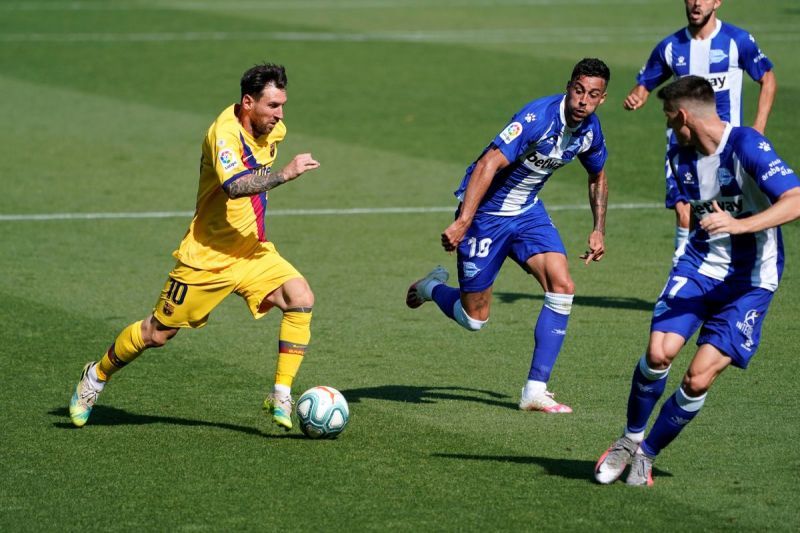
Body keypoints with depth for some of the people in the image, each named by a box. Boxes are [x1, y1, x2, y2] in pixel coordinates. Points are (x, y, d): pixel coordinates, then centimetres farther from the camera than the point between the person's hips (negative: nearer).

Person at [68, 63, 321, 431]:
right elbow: (234, 187, -41)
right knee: (157, 334, 6)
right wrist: (285, 174, -44)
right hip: (207, 257, -6)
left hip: (252, 251, 6)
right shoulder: (225, 132, -23)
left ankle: (281, 397, -14)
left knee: (301, 299, -18)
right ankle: (97, 376, 32)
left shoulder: (273, 130, 2)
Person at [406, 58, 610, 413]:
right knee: (474, 319, 0)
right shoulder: (539, 117, -28)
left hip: (528, 211, 7)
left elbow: (597, 177, 18)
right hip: (487, 211, -7)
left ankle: (535, 390, -8)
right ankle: (432, 288, 35)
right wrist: (462, 222, -40)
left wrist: (599, 229, 11)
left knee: (562, 286, -14)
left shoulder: (590, 130, -4)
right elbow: (488, 164, -34)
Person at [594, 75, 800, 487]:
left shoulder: (747, 146, -18)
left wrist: (740, 225, -40)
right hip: (699, 263, 5)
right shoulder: (680, 157, 4)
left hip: (749, 280, -5)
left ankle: (647, 454, 11)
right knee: (660, 351, -18)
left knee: (699, 379, -11)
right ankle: (631, 438, 5)